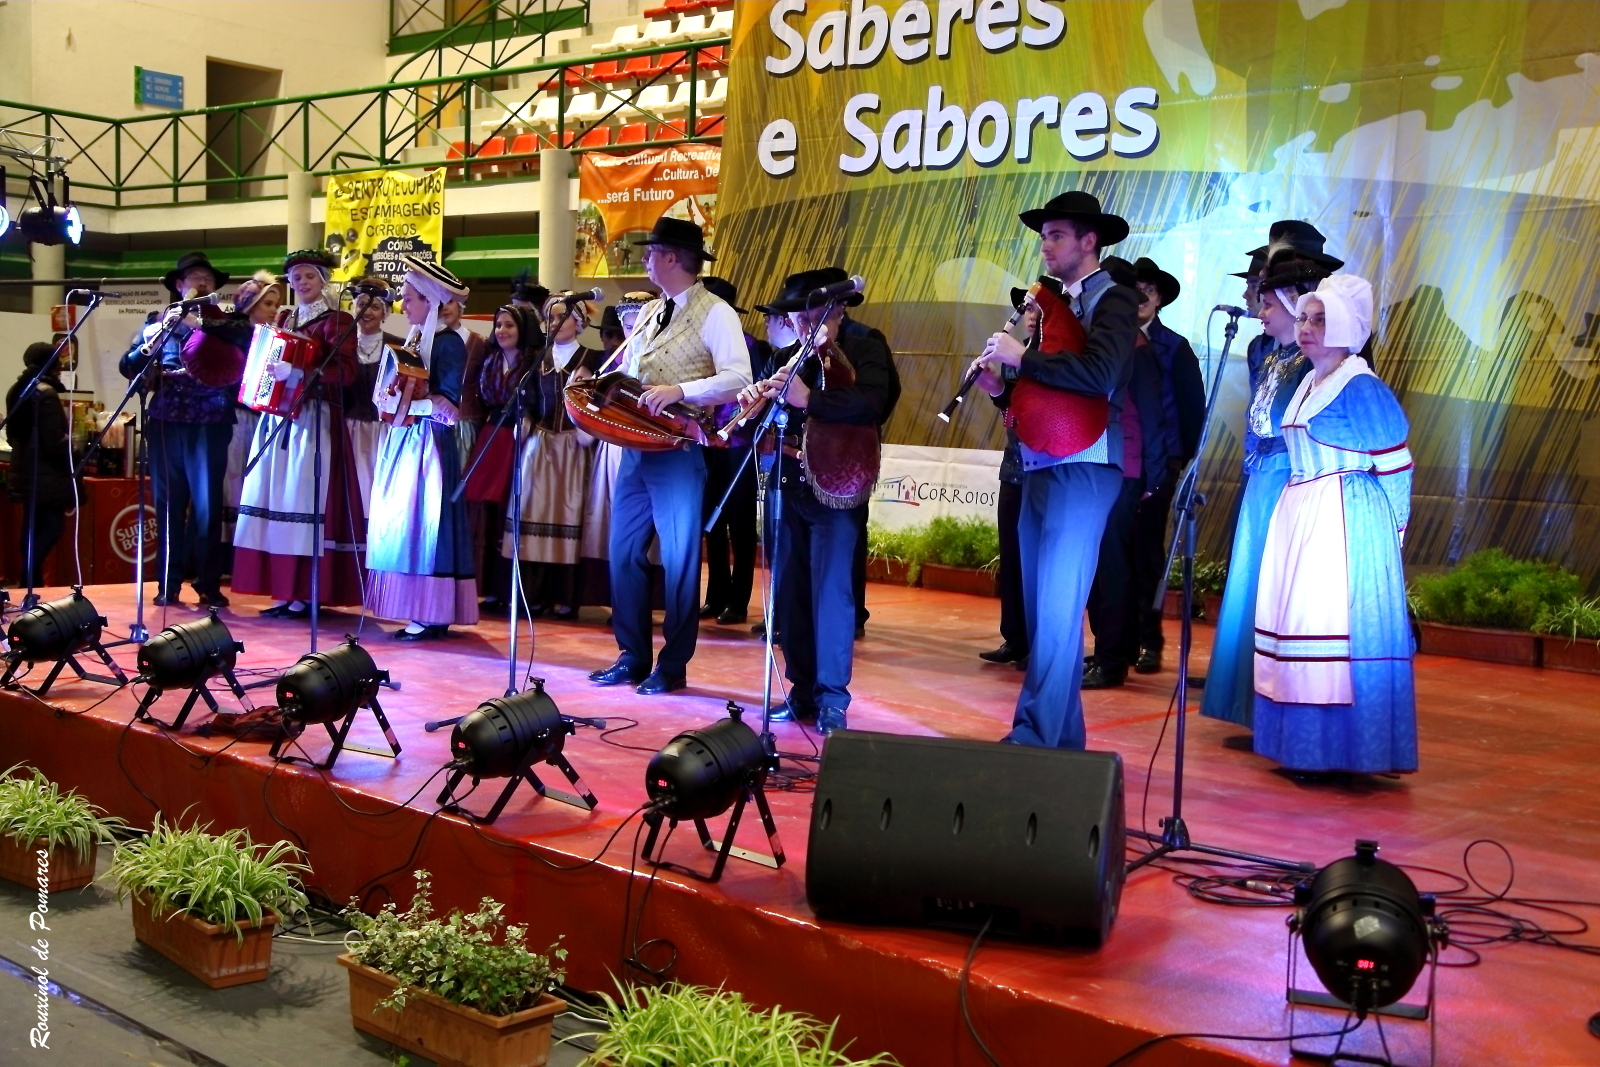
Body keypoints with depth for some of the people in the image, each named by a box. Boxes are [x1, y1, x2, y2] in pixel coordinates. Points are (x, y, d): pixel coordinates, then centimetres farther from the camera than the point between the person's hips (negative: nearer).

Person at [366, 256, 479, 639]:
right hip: (403, 442, 9)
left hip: (430, 443, -9)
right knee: (404, 521, 6)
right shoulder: (414, 339, 17)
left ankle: (433, 616, -6)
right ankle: (421, 613, 9)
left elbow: (448, 402, -16)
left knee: (423, 520, -9)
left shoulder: (449, 342, -9)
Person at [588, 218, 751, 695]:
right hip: (635, 449, 8)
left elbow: (738, 379, -19)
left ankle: (673, 666, 10)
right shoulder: (647, 314, 17)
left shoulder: (715, 314, -7)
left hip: (679, 452, -8)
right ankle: (633, 656, 20)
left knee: (678, 559, 0)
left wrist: (680, 390, -28)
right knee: (624, 553, 9)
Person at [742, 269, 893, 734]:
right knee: (789, 589, 7)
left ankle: (832, 699, -3)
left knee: (830, 590, -9)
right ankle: (802, 689, 16)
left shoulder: (864, 353, 0)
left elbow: (870, 403, -19)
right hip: (788, 486, 5)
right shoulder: (783, 359, 15)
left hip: (836, 486, -5)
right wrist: (753, 402, -12)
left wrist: (808, 399, -29)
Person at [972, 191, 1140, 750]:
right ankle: (1062, 735, 18)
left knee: (1058, 611, -9)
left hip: (1082, 472, -9)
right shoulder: (1056, 303, 19)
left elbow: (1098, 373, -22)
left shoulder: (1113, 298, -5)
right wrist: (1002, 388, 5)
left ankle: (1036, 736, -7)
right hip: (1039, 472, 9)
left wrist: (1022, 357, -14)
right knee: (1044, 609, 10)